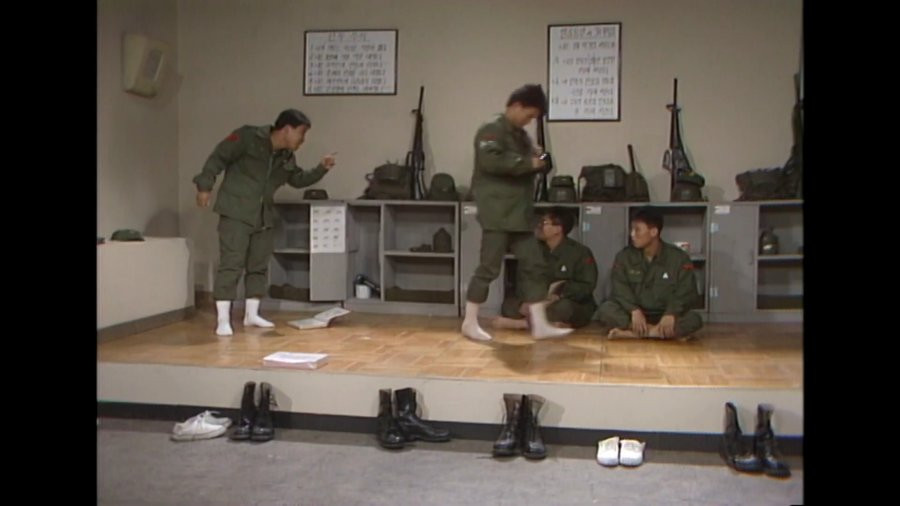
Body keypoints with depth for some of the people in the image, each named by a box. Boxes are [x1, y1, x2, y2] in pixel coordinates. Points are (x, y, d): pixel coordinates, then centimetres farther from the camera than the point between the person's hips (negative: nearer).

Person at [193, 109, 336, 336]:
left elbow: (299, 180, 22)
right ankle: (223, 319, -6)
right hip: (236, 213, -8)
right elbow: (218, 157, -9)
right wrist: (205, 186, -10)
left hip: (264, 216, 8)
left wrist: (321, 168, 8)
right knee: (231, 264, -10)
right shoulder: (247, 137, -12)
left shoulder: (286, 157, 9)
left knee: (259, 266, 11)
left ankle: (251, 315, 22)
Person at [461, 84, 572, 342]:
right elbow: (491, 161, -26)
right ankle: (470, 323, 9)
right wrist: (528, 163, -18)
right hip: (497, 214, -9)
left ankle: (539, 325, 10)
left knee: (535, 266, 5)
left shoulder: (520, 135, 18)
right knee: (489, 268, -4)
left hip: (519, 214, 9)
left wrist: (536, 159, 3)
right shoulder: (491, 131, -9)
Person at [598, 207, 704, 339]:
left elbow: (687, 291, -9)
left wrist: (671, 313, -28)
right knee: (606, 308, -26)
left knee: (694, 319, -30)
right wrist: (634, 310, -28)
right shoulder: (624, 256, 2)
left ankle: (634, 333, -36)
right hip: (634, 315, 1)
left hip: (664, 316, 0)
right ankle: (657, 332, -33)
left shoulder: (679, 258, -2)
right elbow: (619, 288, -10)